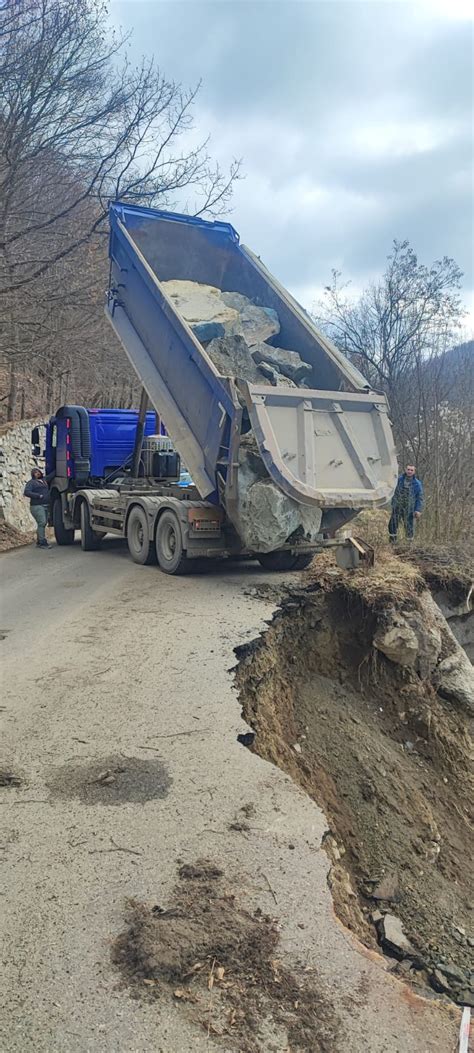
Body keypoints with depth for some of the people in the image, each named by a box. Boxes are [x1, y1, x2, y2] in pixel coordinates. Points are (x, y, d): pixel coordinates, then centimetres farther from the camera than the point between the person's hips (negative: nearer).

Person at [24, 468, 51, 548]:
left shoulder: (44, 480, 19)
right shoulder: (31, 482, -1)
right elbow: (26, 492, -13)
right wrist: (38, 496, -17)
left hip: (45, 506, 7)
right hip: (37, 506, -7)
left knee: (43, 523, 8)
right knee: (42, 523, -15)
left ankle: (39, 542, 15)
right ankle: (42, 542, -16)